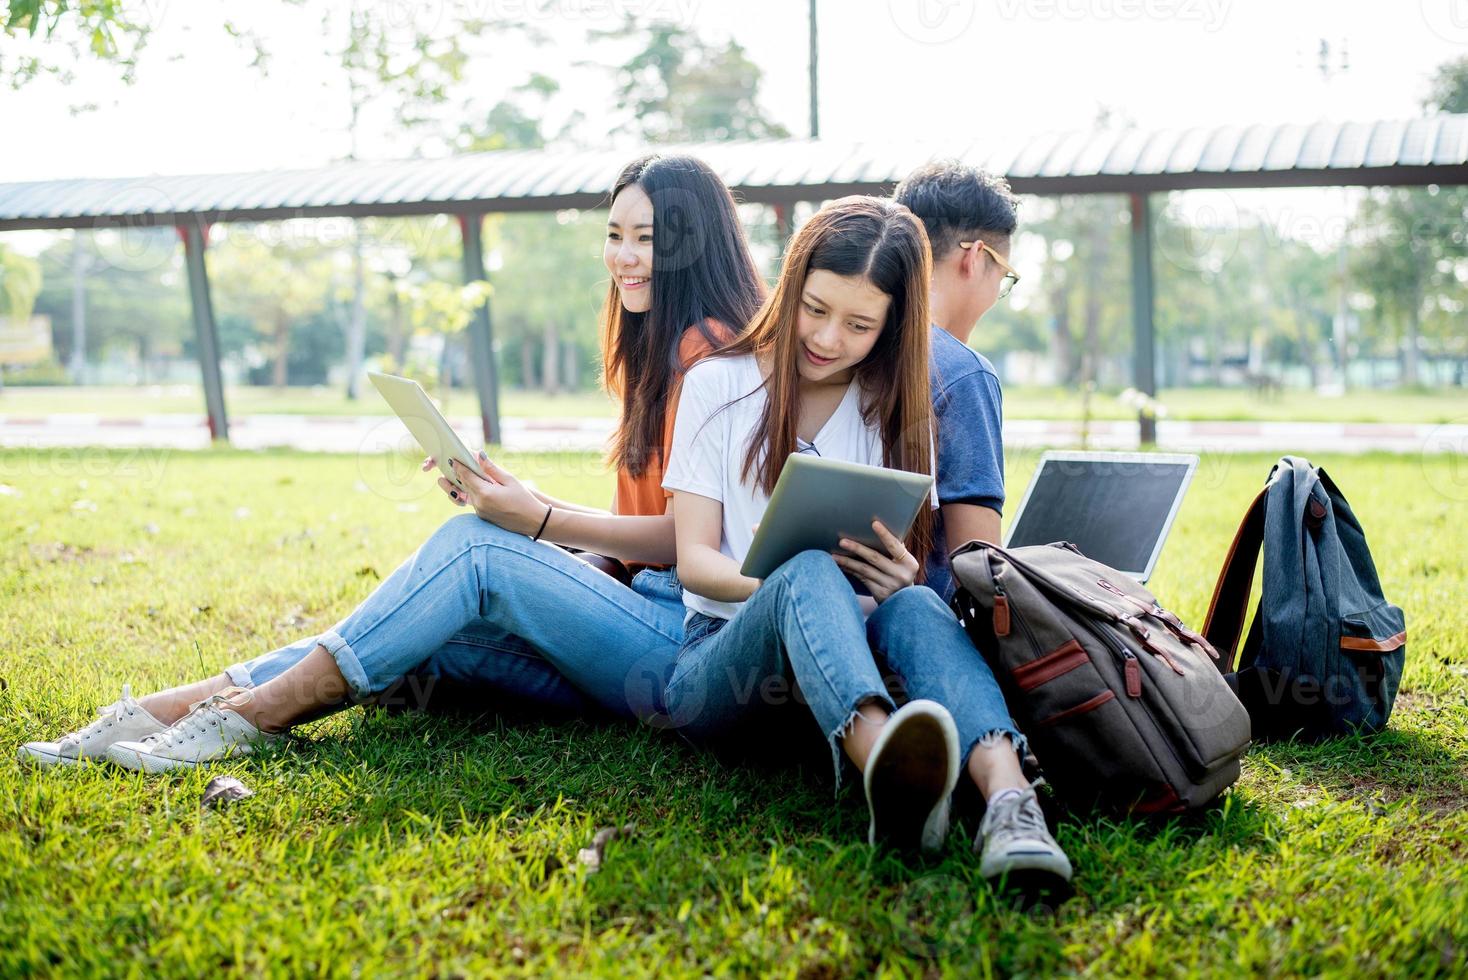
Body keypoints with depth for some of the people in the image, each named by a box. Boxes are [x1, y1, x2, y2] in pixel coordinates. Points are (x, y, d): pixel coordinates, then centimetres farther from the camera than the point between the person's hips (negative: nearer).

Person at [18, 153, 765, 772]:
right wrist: (521, 500, 5)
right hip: (641, 614, 8)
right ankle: (166, 710, -17)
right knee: (431, 636, -10)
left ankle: (246, 718, -20)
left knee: (472, 546, -22)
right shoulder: (659, 351, 22)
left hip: (687, 643, -8)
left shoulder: (710, 349, -9)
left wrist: (540, 521, -15)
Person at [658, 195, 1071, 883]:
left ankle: (1008, 800, -59)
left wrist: (903, 579, -18)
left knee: (911, 603, -32)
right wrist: (787, 586, -24)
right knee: (807, 574, -36)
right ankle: (888, 773, -66)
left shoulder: (895, 412, 14)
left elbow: (907, 570, 9)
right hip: (721, 656, -2)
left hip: (854, 654, 2)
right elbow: (693, 558, -2)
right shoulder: (719, 385, 6)